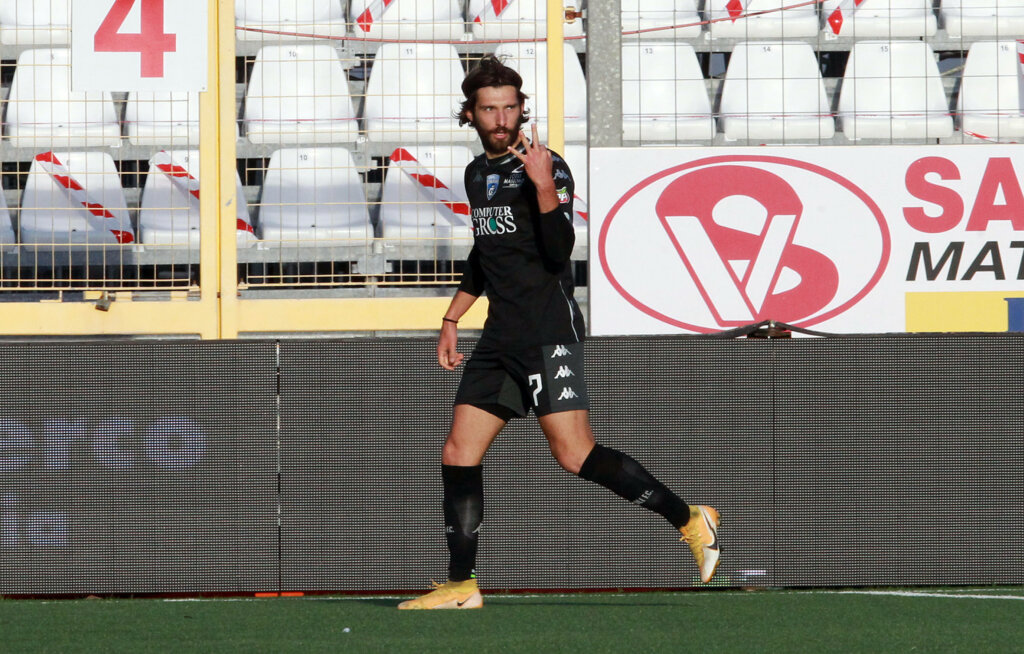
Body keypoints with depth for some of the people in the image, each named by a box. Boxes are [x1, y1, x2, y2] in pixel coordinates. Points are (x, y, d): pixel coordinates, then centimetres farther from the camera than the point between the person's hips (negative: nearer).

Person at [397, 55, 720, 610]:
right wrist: (452, 319, 29)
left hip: (548, 332, -8)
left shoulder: (547, 168, -9)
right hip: (500, 336, 8)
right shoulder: (477, 173, 15)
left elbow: (560, 251, -20)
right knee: (458, 454, 3)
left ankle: (690, 522, -7)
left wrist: (544, 188, -33)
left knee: (575, 454, -17)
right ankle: (461, 586, 9)